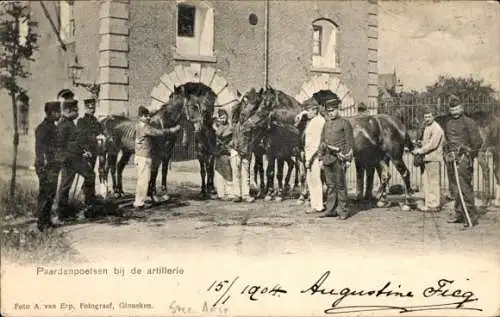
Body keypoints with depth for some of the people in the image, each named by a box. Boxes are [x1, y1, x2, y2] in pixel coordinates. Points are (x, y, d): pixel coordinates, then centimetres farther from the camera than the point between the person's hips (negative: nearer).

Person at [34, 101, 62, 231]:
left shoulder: (53, 127, 15)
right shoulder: (42, 128, -14)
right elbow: (40, 149, -19)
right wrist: (45, 166, -23)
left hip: (54, 167, 9)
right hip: (46, 167, -9)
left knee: (51, 195, 14)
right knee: (45, 195, -5)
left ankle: (47, 221, 24)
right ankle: (42, 224, 1)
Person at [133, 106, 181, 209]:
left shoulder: (139, 125, 9)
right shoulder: (145, 128, -19)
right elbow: (160, 132, -20)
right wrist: (173, 130, -14)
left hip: (140, 156, 10)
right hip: (144, 157, -10)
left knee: (141, 179, 16)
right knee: (144, 179, -4)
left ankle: (138, 201, 24)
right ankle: (139, 203, 0)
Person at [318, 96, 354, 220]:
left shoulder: (344, 123, -4)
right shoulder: (326, 124, 13)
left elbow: (349, 143, -6)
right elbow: (322, 141, 17)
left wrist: (348, 160, -11)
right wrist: (321, 158, 12)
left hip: (339, 158, -6)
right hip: (328, 158, 6)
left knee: (340, 185, -2)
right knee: (330, 185, 9)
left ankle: (343, 211, 5)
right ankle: (331, 209, 15)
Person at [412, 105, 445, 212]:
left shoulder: (436, 129, -12)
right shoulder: (426, 127, 17)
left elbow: (433, 145, -18)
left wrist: (420, 151, -14)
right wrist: (419, 146, 10)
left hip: (433, 159, -9)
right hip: (426, 159, 9)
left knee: (433, 182, -4)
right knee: (426, 181, 13)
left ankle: (434, 204, 0)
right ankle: (428, 203, 21)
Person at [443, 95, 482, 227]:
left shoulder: (469, 122, -5)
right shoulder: (449, 124, 16)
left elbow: (477, 142, -6)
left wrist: (470, 155, -8)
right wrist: (447, 154, 14)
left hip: (464, 158, -7)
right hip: (454, 158, 7)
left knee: (464, 187, -12)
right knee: (457, 187, 11)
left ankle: (471, 216, -8)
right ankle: (459, 215, 19)